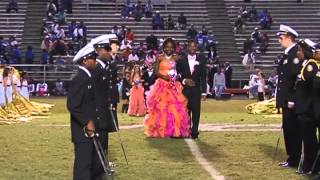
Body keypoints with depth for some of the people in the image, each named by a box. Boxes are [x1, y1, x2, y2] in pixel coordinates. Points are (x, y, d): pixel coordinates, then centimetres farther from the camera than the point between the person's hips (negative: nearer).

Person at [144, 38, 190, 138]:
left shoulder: (175, 58, 8)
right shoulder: (160, 58, 1)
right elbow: (156, 72, -3)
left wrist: (175, 76, -11)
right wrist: (163, 76, -18)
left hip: (173, 86, 2)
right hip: (161, 85, -2)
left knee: (174, 107, -2)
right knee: (161, 108, -4)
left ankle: (174, 130, 6)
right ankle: (160, 130, 4)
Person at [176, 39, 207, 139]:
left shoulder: (201, 59, 3)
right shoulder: (181, 60, 4)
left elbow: (203, 77, 2)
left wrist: (204, 92, -2)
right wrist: (184, 81, -10)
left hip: (196, 90, 0)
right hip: (185, 89, 0)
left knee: (196, 111, -2)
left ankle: (194, 132, 5)